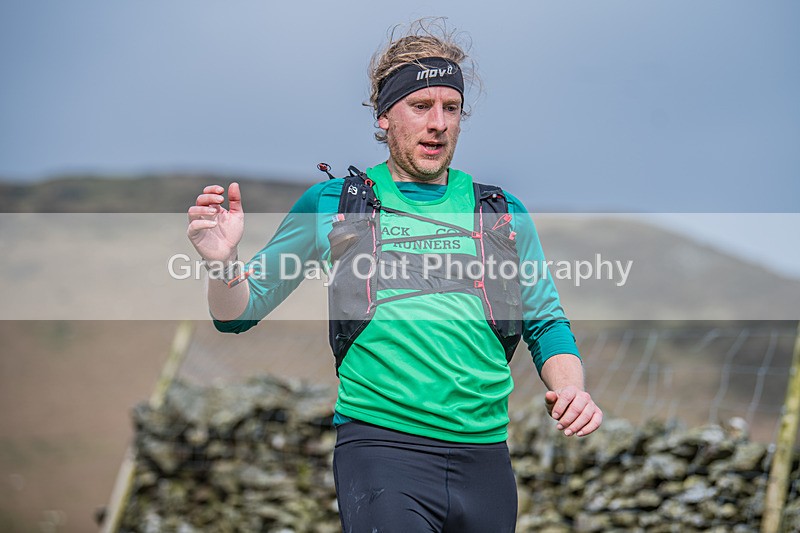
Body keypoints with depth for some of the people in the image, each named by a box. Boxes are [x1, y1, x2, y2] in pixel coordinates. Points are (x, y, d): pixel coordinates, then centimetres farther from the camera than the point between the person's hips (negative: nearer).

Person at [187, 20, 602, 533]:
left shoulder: (504, 214, 14)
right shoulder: (330, 205, 8)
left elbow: (546, 323, 18)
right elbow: (238, 315, 10)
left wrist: (572, 390, -3)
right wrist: (224, 262, -12)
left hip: (485, 453, 4)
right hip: (382, 447, -3)